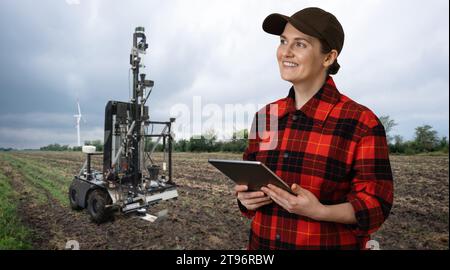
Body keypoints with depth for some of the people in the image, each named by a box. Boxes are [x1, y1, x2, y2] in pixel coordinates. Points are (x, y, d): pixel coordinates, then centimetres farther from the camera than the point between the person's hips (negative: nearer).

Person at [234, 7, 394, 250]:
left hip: (330, 242, -3)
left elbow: (375, 203, -12)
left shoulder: (362, 122, -14)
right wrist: (245, 198, -14)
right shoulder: (265, 116, -2)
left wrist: (320, 212, -28)